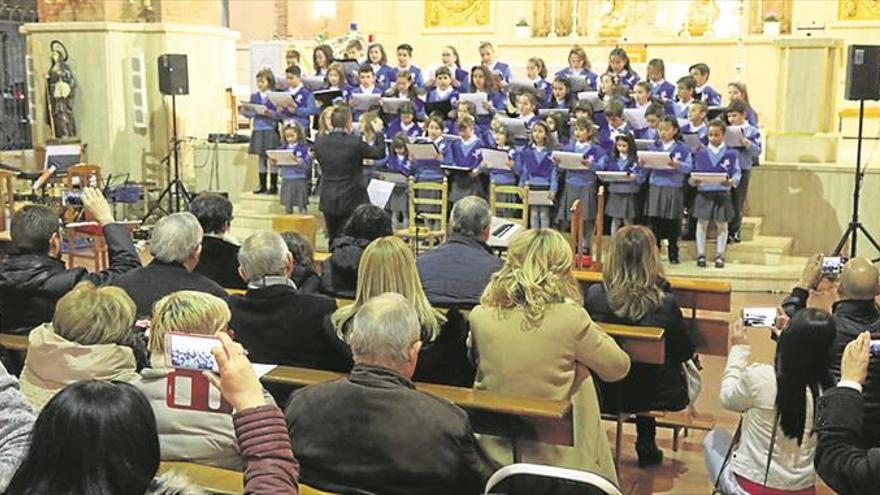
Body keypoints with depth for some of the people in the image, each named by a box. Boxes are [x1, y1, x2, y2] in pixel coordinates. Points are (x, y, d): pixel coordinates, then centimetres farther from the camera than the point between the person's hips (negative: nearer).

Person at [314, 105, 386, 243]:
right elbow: (380, 153, -1)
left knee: (333, 241, 13)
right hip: (351, 201, -4)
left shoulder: (319, 142, -4)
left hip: (328, 201, 4)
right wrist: (378, 132, 16)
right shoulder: (355, 142, -14)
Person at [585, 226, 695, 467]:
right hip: (657, 397, -2)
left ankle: (646, 444, 38)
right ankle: (646, 445, 33)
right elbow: (686, 352, -8)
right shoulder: (665, 304, -25)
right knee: (691, 372, 30)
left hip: (603, 394, 3)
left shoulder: (594, 295, -20)